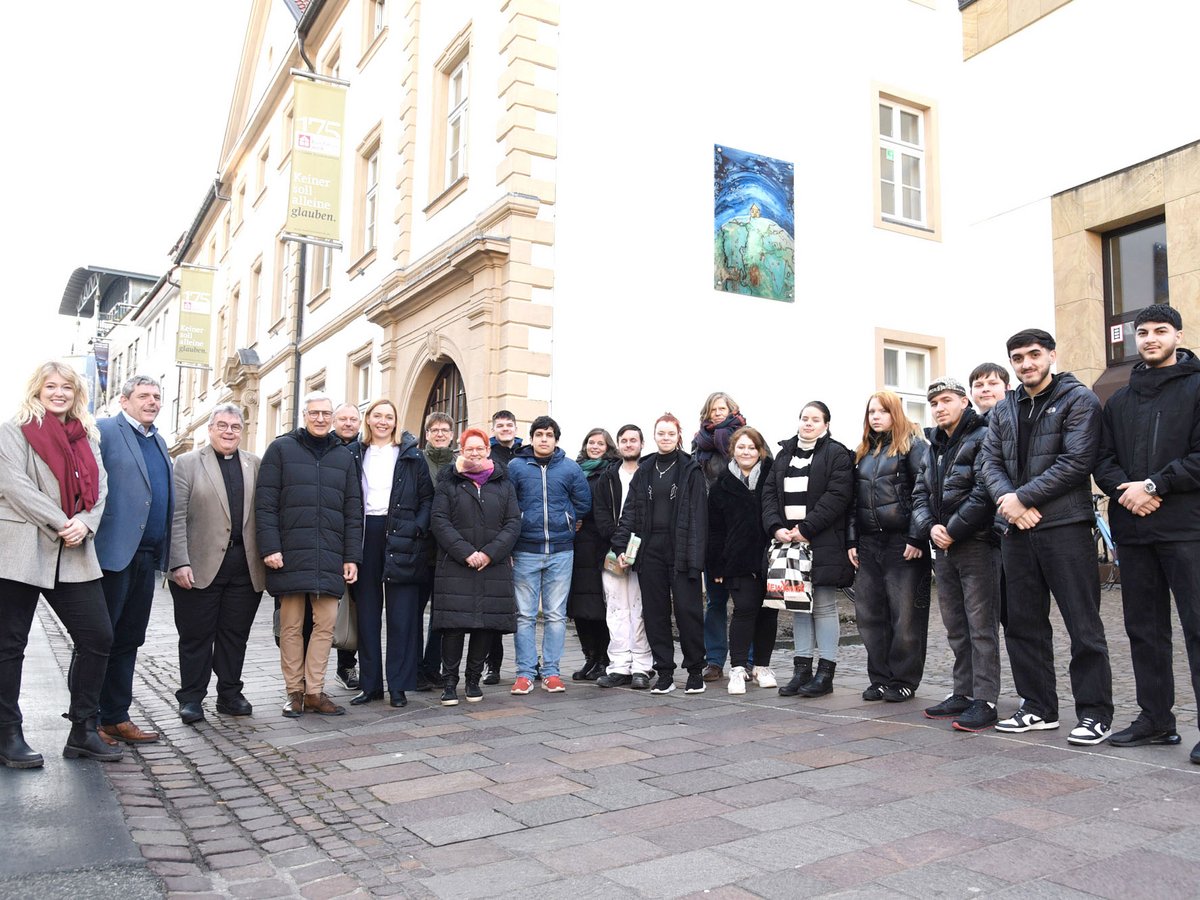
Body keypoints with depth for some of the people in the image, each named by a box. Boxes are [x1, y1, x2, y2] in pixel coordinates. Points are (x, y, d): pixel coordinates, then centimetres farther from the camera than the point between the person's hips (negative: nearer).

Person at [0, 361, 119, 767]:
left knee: (98, 637, 1)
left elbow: (99, 487, 8)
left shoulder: (87, 436, 16)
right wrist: (60, 523, -17)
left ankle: (83, 732, 12)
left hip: (74, 556, 5)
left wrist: (85, 523, -11)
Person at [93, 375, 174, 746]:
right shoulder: (104, 431, -4)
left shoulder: (159, 442, 18)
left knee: (128, 640, 13)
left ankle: (116, 717, 21)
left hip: (146, 556, 7)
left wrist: (165, 553, 12)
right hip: (113, 552, -7)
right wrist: (88, 534, -17)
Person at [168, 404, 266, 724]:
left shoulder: (255, 465, 11)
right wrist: (180, 563, -11)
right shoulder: (188, 463, 3)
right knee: (196, 635, 6)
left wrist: (266, 555, 0)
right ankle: (191, 698, 18)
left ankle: (230, 695, 22)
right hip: (201, 566, -2)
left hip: (245, 567, 3)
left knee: (235, 634, 10)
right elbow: (177, 517, -3)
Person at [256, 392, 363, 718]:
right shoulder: (281, 449, 4)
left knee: (326, 623, 2)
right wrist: (270, 547, -11)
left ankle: (314, 691, 12)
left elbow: (353, 511, 11)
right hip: (290, 554, -3)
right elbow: (265, 503, -2)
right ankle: (294, 692, 14)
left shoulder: (344, 456, 14)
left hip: (330, 556, 3)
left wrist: (352, 556, 4)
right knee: (291, 625, 4)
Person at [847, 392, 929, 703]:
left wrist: (916, 538, -16)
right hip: (868, 543, 6)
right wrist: (852, 541, 10)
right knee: (869, 613, 7)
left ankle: (904, 680, 10)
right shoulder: (863, 452, 17)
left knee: (906, 615, -1)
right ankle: (880, 678, 18)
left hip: (902, 542, -6)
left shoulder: (912, 445, -2)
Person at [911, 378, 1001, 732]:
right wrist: (930, 527, -3)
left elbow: (984, 493, -18)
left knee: (981, 625, -5)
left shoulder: (982, 438, -8)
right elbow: (920, 494, 15)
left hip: (977, 543, -8)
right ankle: (963, 693, 22)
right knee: (955, 626, 13)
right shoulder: (934, 447, 18)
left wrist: (953, 530, -15)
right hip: (944, 546, 8)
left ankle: (984, 701, -1)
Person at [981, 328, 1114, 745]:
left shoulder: (1078, 399, -2)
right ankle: (1038, 707, 22)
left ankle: (1095, 713, 8)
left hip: (1065, 527, -6)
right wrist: (1006, 499, -11)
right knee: (1023, 623, 10)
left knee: (1084, 625, -1)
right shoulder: (1003, 410, 16)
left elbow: (1077, 461, -13)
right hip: (1017, 529, 6)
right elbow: (990, 461, 9)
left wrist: (1022, 498, -14)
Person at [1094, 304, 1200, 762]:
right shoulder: (1119, 401, 18)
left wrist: (1153, 485, -15)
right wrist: (1125, 491, -7)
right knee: (1144, 628, 10)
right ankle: (1155, 719, 19)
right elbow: (1104, 461, 12)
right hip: (1134, 531, 6)